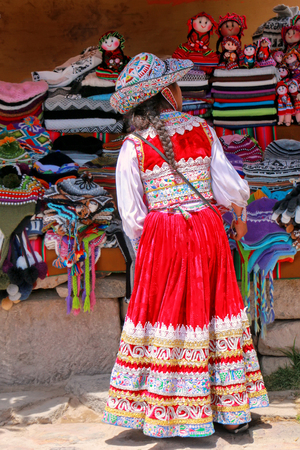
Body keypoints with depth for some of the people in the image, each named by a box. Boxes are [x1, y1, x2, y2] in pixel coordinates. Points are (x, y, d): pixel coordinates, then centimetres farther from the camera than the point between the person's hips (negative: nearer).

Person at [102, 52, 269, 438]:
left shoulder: (134, 146, -4)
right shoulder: (201, 130, 0)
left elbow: (131, 215, -5)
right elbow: (229, 188, 1)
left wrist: (142, 240, 13)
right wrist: (239, 216, 20)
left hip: (160, 235, -1)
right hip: (207, 231, 2)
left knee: (165, 315, 6)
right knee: (215, 309, 10)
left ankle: (168, 415, 11)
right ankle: (232, 411, 19)